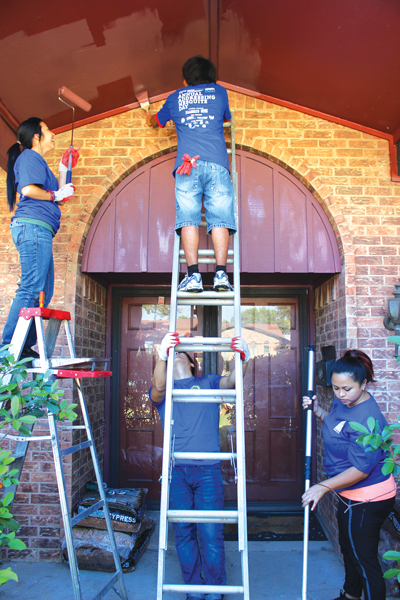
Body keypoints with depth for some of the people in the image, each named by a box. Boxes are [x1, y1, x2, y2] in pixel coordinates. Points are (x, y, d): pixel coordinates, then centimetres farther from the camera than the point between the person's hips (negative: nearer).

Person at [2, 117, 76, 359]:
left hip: (39, 232, 10)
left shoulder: (38, 161, 30)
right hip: (32, 227, -10)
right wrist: (56, 195, -4)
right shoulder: (30, 157, 0)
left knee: (43, 290, 7)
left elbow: (57, 194, 28)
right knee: (31, 288, -15)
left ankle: (25, 346, 9)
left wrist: (64, 168, 29)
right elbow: (28, 190, -17)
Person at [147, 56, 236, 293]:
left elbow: (157, 120, 42)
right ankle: (221, 274, -16)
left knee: (188, 218, -6)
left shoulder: (176, 97, 24)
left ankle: (193, 275, -17)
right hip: (217, 163, 0)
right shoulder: (219, 92, 24)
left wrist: (150, 119, 65)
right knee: (220, 218, -5)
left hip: (188, 163, 0)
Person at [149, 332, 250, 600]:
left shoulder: (208, 383, 12)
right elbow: (158, 388, -12)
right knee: (183, 532, 9)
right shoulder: (164, 390, 11)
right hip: (176, 470, 1)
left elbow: (231, 380, -7)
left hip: (208, 470, -1)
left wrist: (243, 358, -29)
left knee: (211, 534, 2)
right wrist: (162, 355, -30)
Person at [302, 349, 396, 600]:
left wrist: (323, 487, -30)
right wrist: (318, 411, 1)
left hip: (368, 500, -10)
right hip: (352, 495, 10)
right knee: (348, 547, 28)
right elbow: (336, 425, 19)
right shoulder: (344, 401, -2)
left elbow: (361, 469, -29)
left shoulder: (367, 420, -31)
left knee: (365, 560, 6)